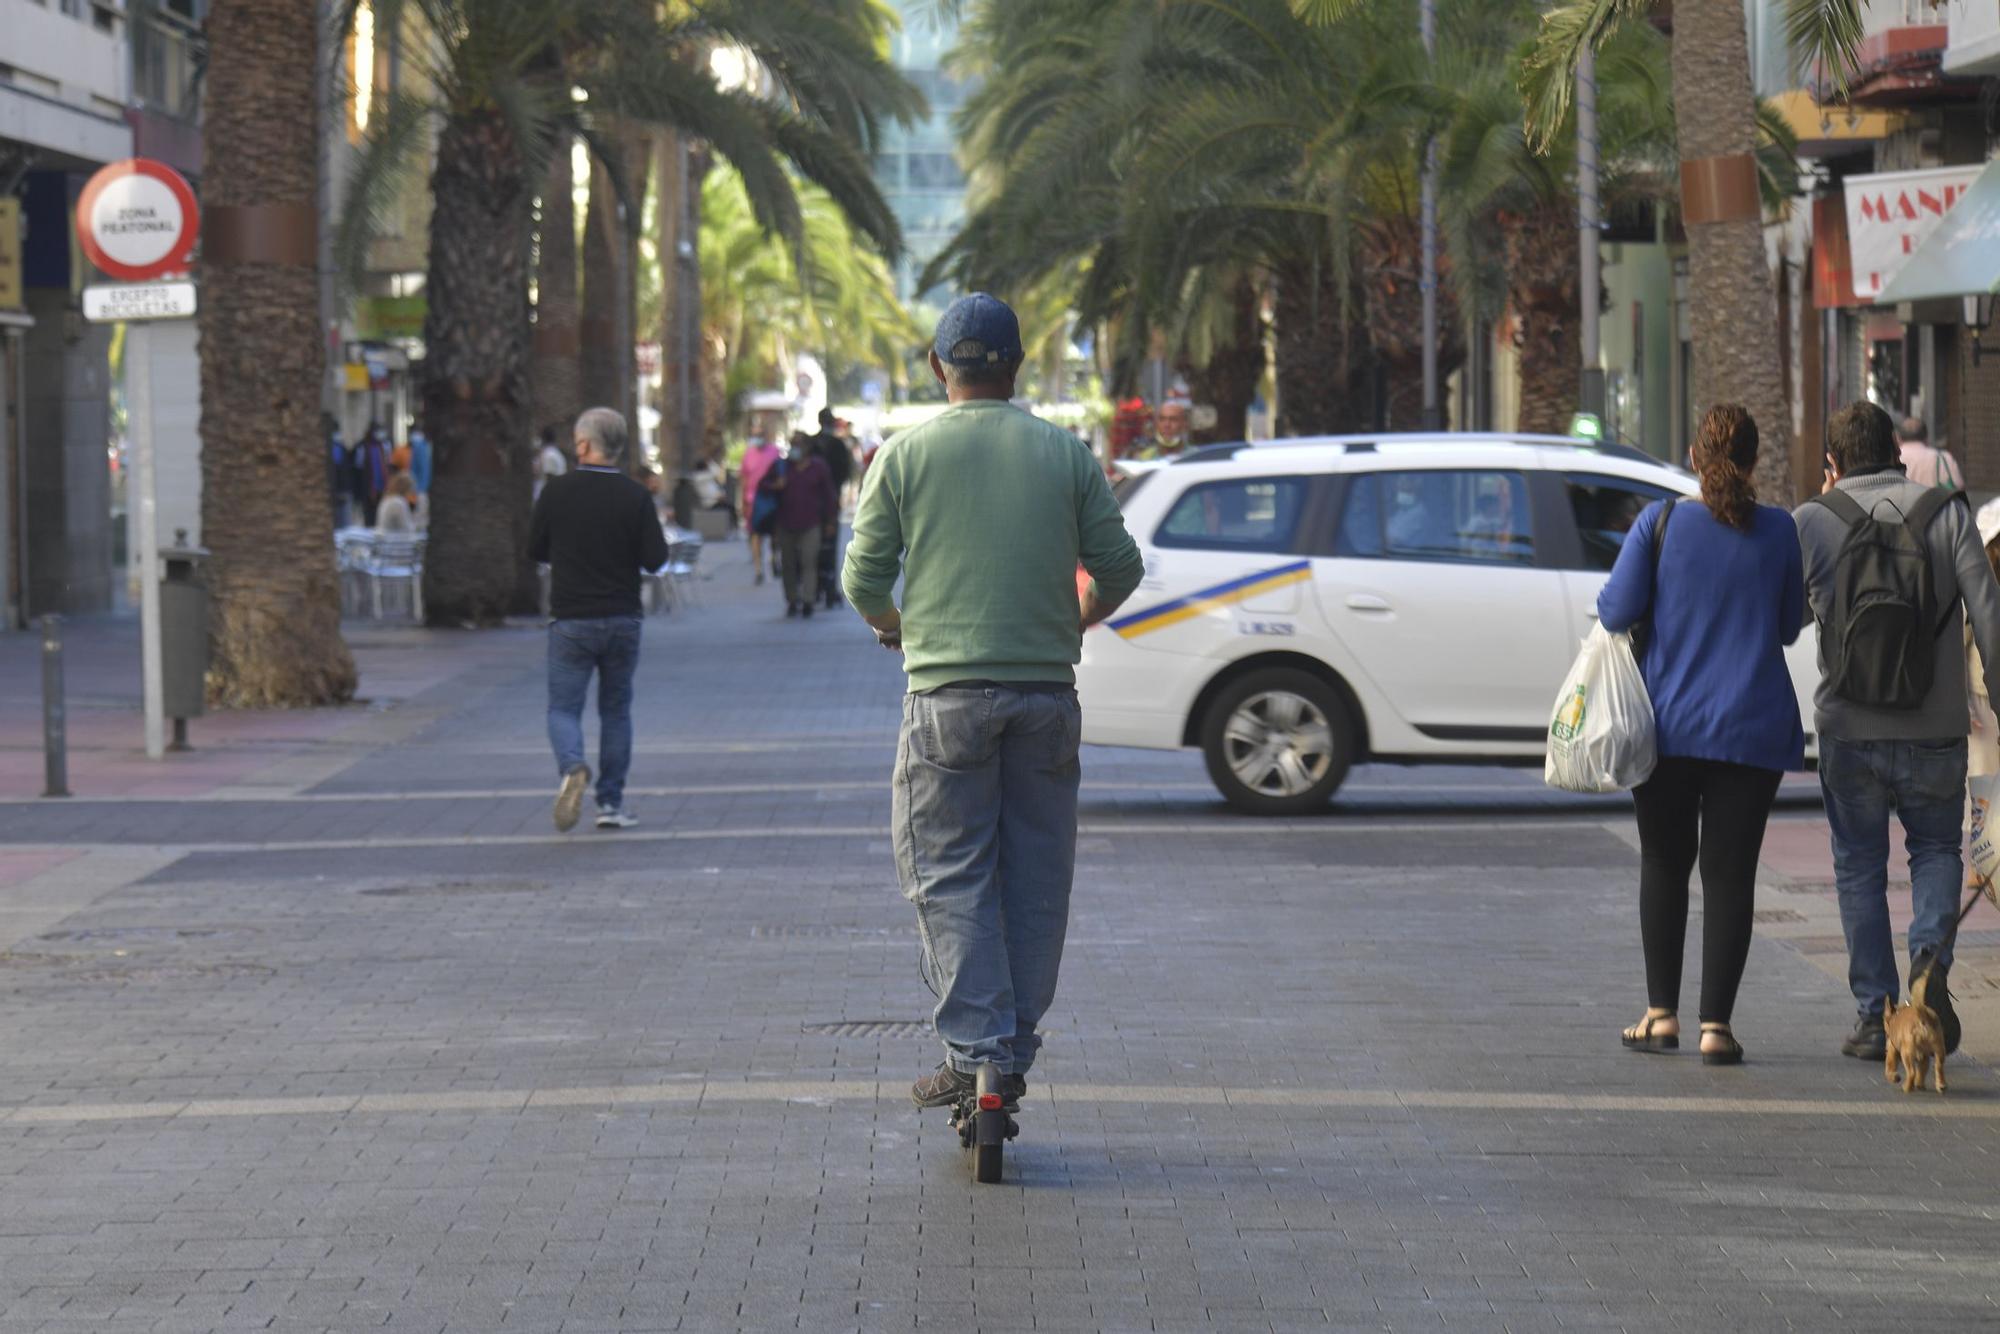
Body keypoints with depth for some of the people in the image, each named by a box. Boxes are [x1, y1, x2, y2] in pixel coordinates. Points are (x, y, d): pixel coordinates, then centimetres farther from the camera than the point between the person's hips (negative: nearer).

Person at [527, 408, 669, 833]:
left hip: (571, 621, -2)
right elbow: (655, 558, -7)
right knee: (616, 710, 14)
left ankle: (573, 767, -27)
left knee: (563, 707, 3)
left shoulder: (557, 490, -7)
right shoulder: (635, 496, -6)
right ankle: (611, 802, 13)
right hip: (623, 619, 2)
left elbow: (535, 549, 1)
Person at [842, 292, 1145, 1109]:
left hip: (947, 695, -2)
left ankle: (974, 1049, -8)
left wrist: (891, 626, 23)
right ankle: (1015, 1052, 14)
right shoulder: (1065, 454, 5)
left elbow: (864, 576, 1)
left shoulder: (906, 454, 0)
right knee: (1036, 876, 10)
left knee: (949, 875, 2)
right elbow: (1119, 569, 7)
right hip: (1047, 691, 2)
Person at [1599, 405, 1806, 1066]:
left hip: (1669, 721, 0)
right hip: (1751, 730, 0)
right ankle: (1716, 1026, -3)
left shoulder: (1660, 523, -6)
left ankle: (1662, 1013, 14)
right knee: (1729, 873, 2)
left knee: (1664, 864, 15)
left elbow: (1617, 610, -7)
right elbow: (1789, 625, 8)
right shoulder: (1779, 531, -1)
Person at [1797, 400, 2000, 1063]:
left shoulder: (1815, 519, -2)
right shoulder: (1946, 513, -1)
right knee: (1936, 849, 19)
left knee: (1859, 867, 13)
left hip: (1848, 732, 0)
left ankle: (1874, 1014, 10)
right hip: (1934, 733, 0)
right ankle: (1931, 956, -8)